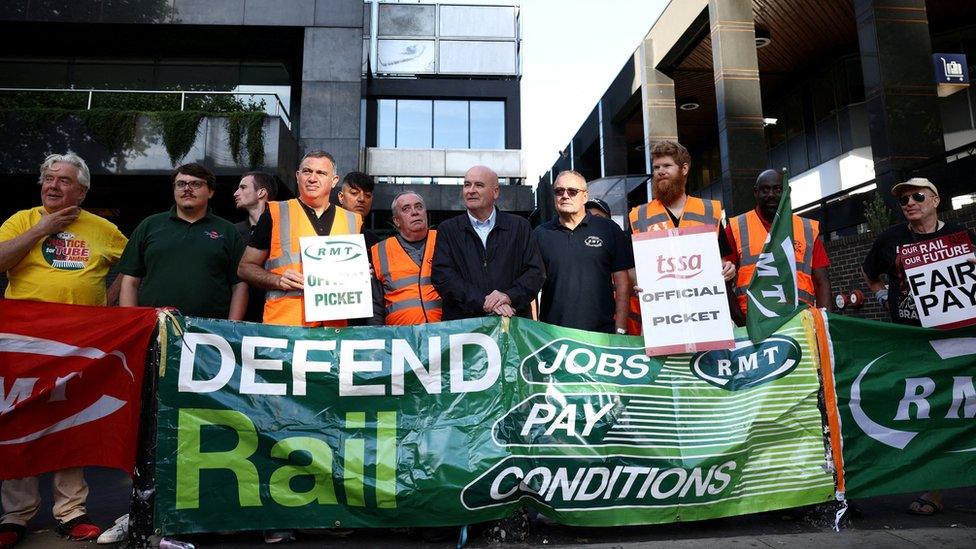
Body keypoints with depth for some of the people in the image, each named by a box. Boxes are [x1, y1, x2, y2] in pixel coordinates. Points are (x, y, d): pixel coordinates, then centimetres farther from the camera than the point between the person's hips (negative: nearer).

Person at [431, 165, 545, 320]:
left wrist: (510, 296, -10)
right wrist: (483, 301, -11)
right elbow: (442, 275, 0)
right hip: (462, 323, 0)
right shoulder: (447, 230, 11)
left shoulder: (519, 227, 14)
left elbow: (536, 272, 9)